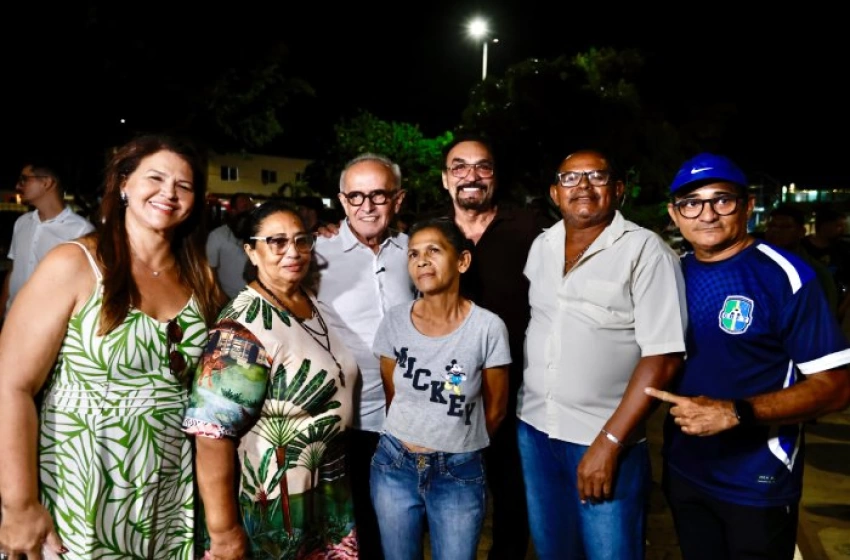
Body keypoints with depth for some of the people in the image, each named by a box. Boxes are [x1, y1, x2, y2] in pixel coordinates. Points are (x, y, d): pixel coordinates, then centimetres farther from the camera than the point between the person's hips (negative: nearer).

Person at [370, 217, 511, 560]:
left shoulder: (488, 327, -14)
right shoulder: (395, 321, -7)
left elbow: (495, 410, -1)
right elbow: (392, 397, 7)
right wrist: (406, 445, 13)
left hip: (459, 473, -2)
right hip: (394, 465, 2)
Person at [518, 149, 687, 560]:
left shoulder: (645, 251, -11)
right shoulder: (540, 246, 6)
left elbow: (662, 358, -16)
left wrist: (609, 442, -17)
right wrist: (525, 410, 7)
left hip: (604, 439, -5)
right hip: (533, 429, 5)